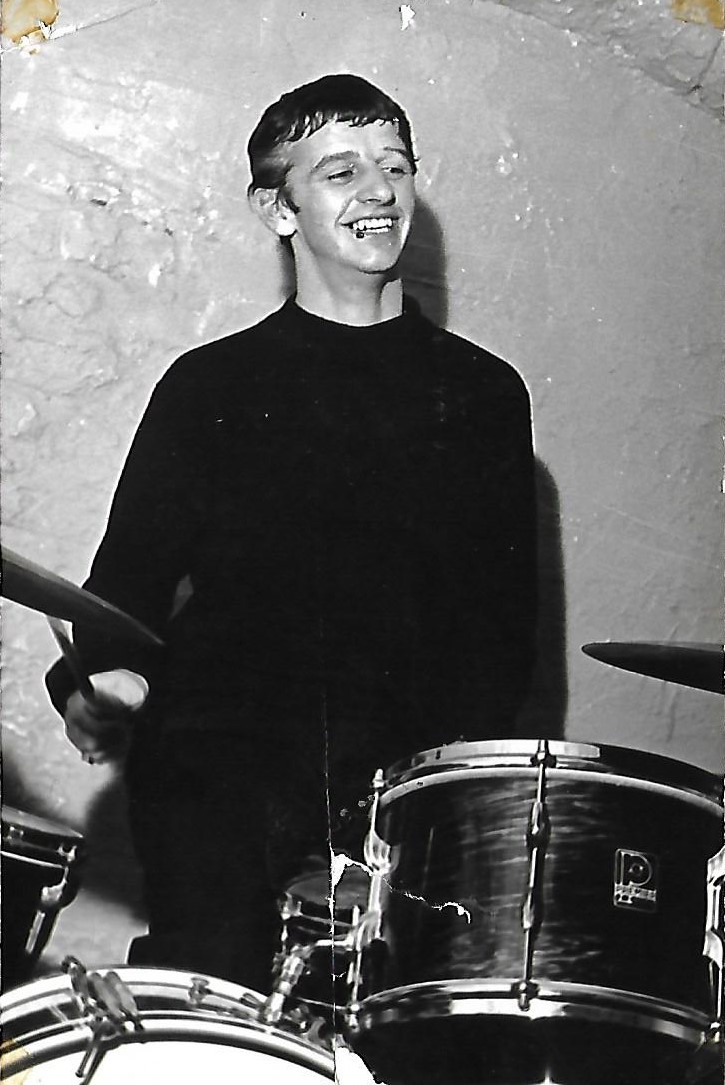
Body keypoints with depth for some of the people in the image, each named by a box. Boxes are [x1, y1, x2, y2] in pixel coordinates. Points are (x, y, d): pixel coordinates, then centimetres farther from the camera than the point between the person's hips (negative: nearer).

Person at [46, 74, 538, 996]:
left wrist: (469, 740, -3)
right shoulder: (211, 387, 14)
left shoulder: (483, 394, 17)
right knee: (209, 976, -25)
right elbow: (133, 571, 11)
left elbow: (507, 609, 14)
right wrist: (105, 678, -11)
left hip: (416, 767, 1)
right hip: (225, 752, -1)